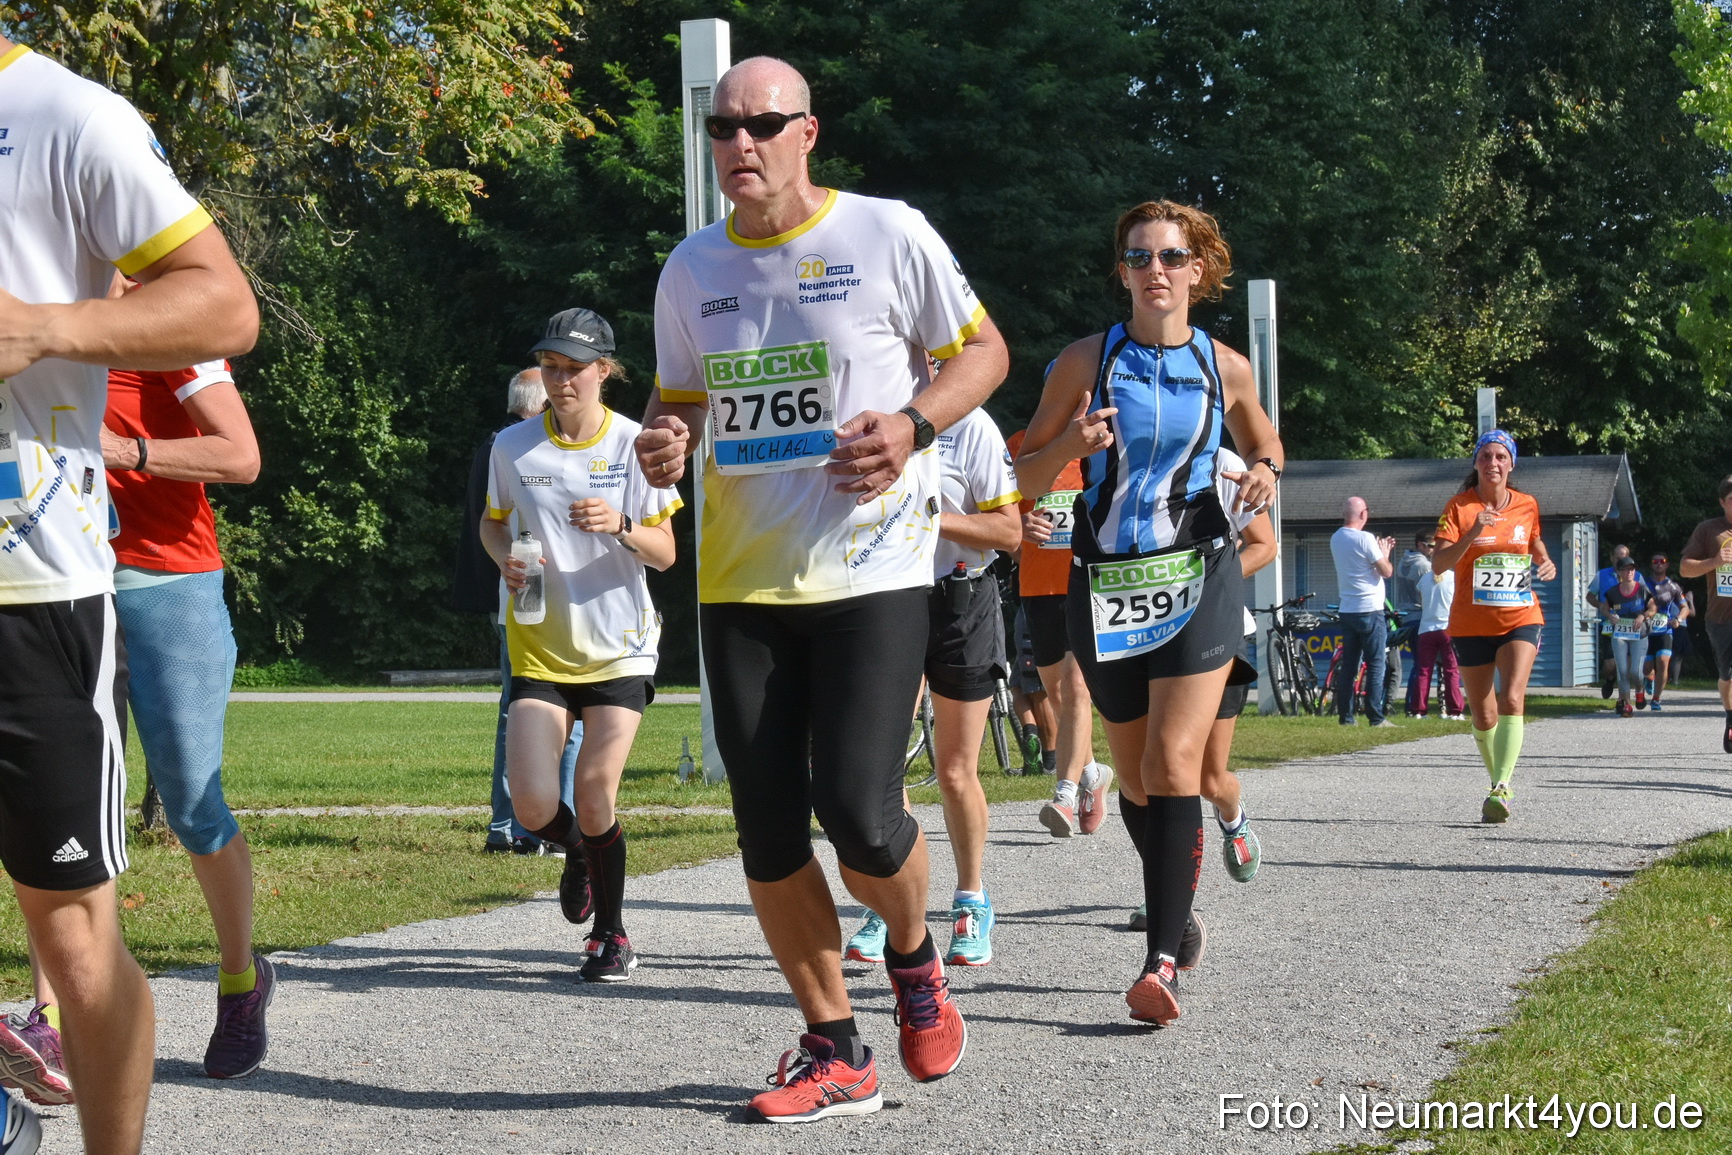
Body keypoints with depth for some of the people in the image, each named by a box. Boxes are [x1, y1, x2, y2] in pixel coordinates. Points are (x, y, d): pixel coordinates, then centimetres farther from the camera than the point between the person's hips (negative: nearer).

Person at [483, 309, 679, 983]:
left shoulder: (633, 444, -5)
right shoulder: (513, 446, 0)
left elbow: (665, 554, -4)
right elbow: (492, 522, 17)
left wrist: (621, 527, -24)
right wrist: (505, 560, -6)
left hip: (620, 645, -1)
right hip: (540, 647, 2)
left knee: (595, 790, -10)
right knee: (533, 806, -12)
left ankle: (612, 934, 13)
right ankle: (581, 852, 26)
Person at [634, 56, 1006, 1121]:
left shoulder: (888, 235, -4)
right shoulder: (692, 269, 8)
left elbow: (983, 350, 5)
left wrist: (914, 424, -13)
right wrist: (663, 443, -4)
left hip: (872, 567, -4)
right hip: (741, 582, 4)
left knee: (859, 811, -13)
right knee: (769, 829, 2)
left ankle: (915, 956, 21)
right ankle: (835, 1052, 16)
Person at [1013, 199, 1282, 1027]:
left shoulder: (1224, 368, 5)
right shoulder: (1086, 362, 2)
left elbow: (1262, 439, 24)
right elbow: (1025, 479, 4)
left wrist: (1263, 472, 1)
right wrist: (1072, 443, -17)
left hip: (1198, 579, -2)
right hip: (1105, 584, 2)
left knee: (1172, 763, -17)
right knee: (1135, 778, 10)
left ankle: (1161, 963, -23)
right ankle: (1175, 904, 36)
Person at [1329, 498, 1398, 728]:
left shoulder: (1336, 539, 11)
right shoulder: (1364, 539, -13)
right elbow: (1386, 571, -10)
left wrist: (1381, 550, 24)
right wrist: (1385, 554, 8)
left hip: (1347, 611, 7)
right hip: (1370, 610, -7)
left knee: (1347, 665, 8)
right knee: (1376, 665, -4)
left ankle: (1345, 716, 7)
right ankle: (1375, 717, -7)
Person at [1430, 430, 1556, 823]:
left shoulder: (1527, 507, 4)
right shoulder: (1460, 506, -4)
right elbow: (1438, 564, -14)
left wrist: (1546, 565, 1)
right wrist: (1472, 533, -27)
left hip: (1520, 618, 0)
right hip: (1472, 623, 0)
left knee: (1512, 700, -21)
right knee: (1484, 717, 7)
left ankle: (1500, 789, -24)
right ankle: (1500, 785, 26)